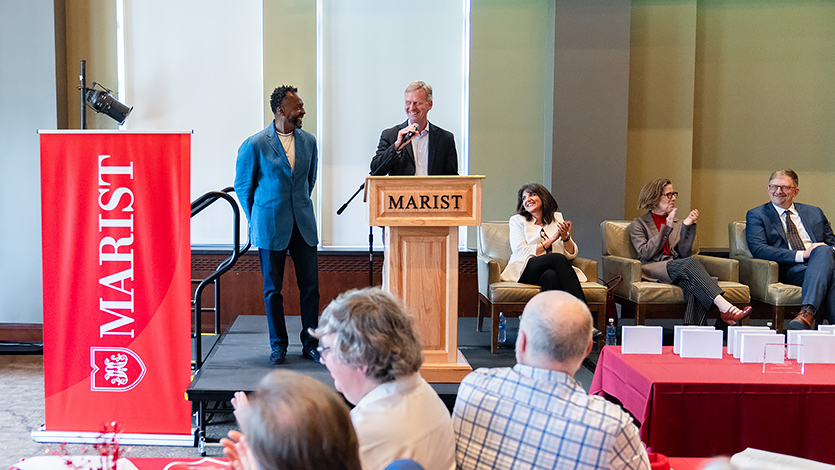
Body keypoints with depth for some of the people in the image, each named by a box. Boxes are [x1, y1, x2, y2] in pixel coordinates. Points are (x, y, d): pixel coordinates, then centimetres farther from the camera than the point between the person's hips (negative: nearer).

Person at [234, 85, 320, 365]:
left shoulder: (308, 141, 6)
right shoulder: (255, 145, -7)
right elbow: (242, 187, 3)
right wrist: (256, 220, 9)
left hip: (303, 225, 4)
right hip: (270, 226, -3)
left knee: (310, 286, 3)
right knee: (273, 289, 6)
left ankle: (311, 344, 15)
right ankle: (278, 345, 19)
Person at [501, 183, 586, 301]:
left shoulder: (557, 218, 20)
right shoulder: (517, 220, 12)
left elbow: (571, 255, 16)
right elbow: (520, 252, -4)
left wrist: (565, 236, -5)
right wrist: (552, 239, -5)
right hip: (525, 270, -2)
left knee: (550, 275, -38)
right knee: (559, 258, -33)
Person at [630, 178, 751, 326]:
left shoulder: (678, 224, 24)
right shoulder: (638, 224, 12)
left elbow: (684, 253, 9)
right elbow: (646, 253, -5)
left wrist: (687, 226, -2)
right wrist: (666, 229, -10)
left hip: (677, 267, 4)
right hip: (654, 268, -4)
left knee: (692, 285, -35)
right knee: (690, 263, -34)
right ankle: (724, 307, -47)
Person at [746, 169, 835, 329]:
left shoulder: (815, 213, 25)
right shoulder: (756, 215, 12)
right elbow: (758, 249, -4)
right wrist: (802, 255, -13)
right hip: (789, 270, -3)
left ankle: (808, 312, -48)